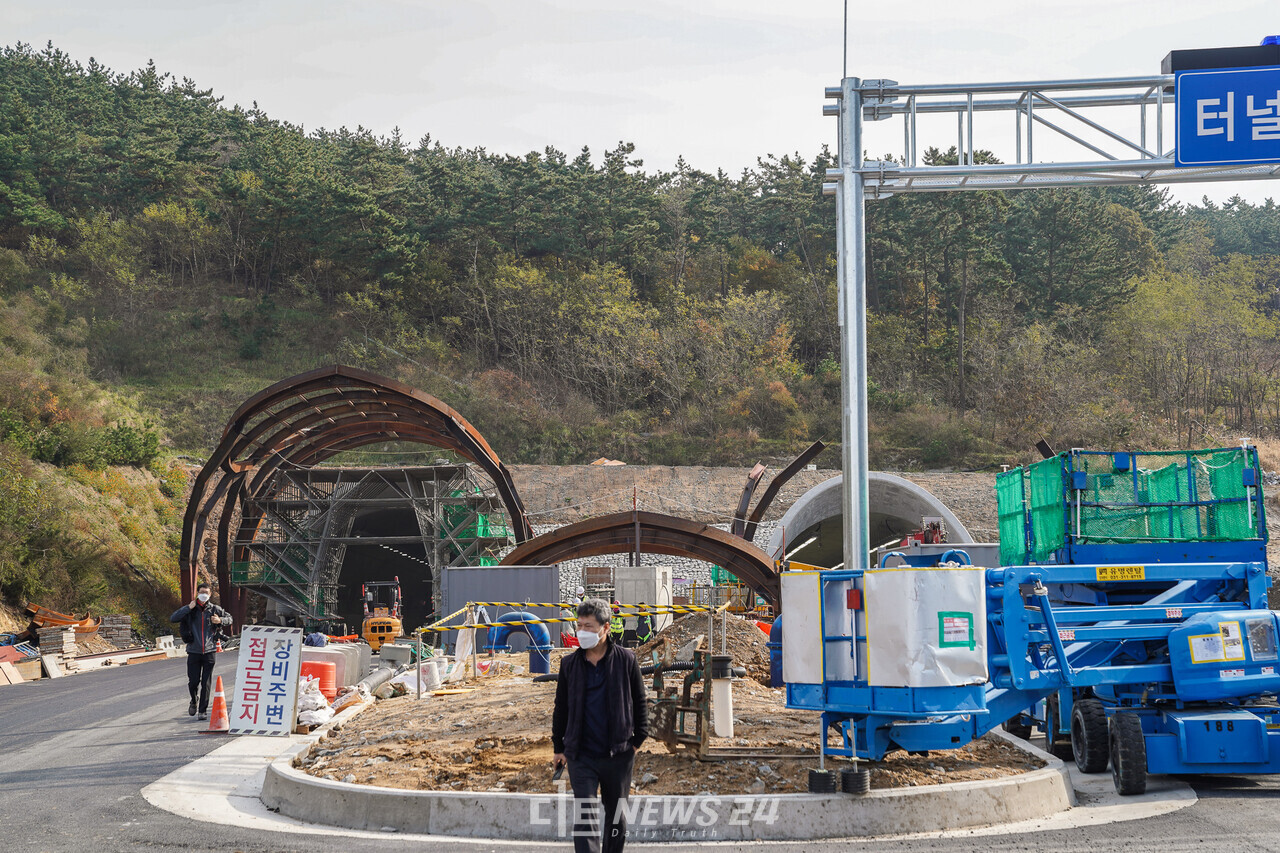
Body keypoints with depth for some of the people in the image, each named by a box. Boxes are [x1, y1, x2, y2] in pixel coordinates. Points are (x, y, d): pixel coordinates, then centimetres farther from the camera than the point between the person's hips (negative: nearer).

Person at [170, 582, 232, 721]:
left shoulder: (214, 609, 5)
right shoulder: (190, 610, 2)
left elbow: (229, 618, 18)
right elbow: (173, 618, -9)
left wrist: (220, 620, -3)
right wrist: (188, 607, -15)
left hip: (210, 651, 0)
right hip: (194, 651, 0)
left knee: (206, 683, -1)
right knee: (193, 681, -1)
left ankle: (203, 710, 8)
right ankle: (194, 701, 30)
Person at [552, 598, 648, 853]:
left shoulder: (625, 659, -1)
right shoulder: (569, 664, 4)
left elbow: (640, 703, 5)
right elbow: (560, 708, 12)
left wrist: (637, 740, 0)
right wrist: (559, 747, 11)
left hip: (618, 755, 0)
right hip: (582, 757, 0)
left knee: (615, 813, 12)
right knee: (584, 815, -9)